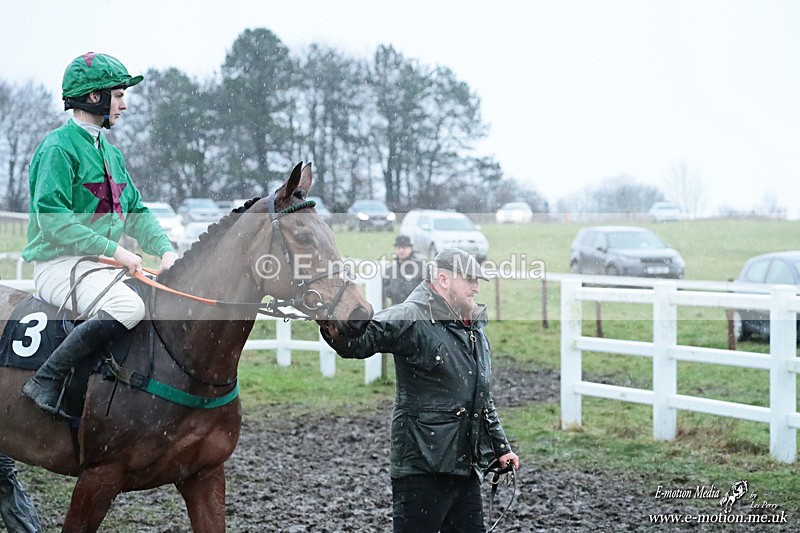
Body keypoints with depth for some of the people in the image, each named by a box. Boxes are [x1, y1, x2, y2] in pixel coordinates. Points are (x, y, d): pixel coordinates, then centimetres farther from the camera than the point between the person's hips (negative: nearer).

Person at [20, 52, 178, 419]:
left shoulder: (110, 152, 18)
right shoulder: (59, 148, -10)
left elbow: (136, 212, 18)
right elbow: (52, 220, -20)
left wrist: (166, 250, -2)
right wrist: (113, 250, -22)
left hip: (100, 264, 9)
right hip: (59, 264, -9)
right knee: (128, 306, -33)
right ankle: (46, 380, -23)